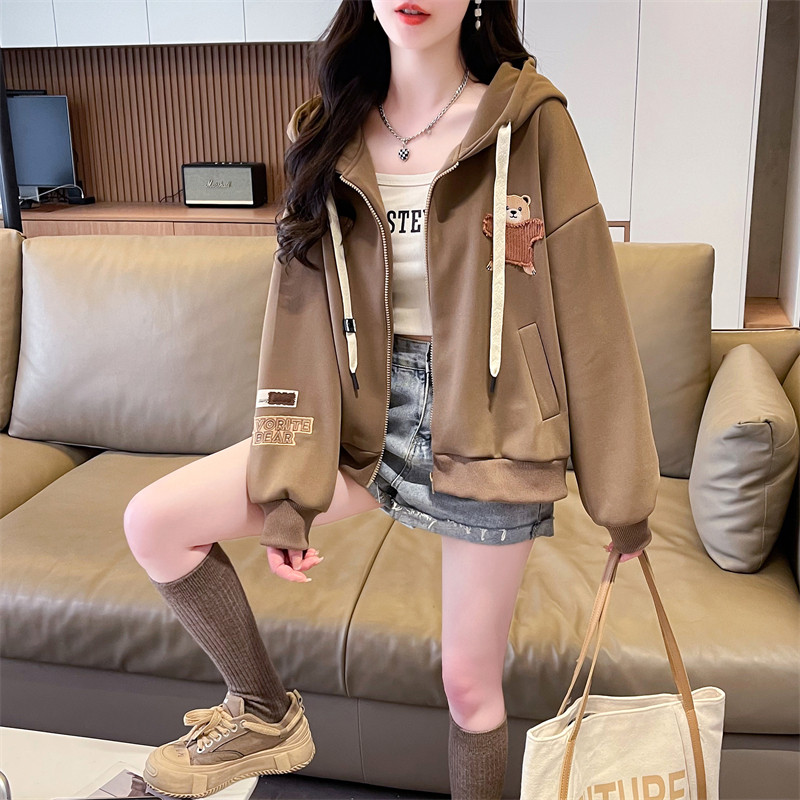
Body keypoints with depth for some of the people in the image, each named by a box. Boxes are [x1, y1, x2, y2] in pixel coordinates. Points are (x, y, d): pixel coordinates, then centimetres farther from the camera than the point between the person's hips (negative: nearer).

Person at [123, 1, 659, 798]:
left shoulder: (530, 124, -9)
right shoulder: (328, 136, 2)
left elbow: (588, 313, -7)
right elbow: (301, 312, -2)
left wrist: (623, 490, -3)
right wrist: (289, 495, -4)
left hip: (483, 429, -3)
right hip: (370, 416, 4)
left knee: (470, 681, 8)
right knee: (152, 522, -6)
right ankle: (266, 715, 17)